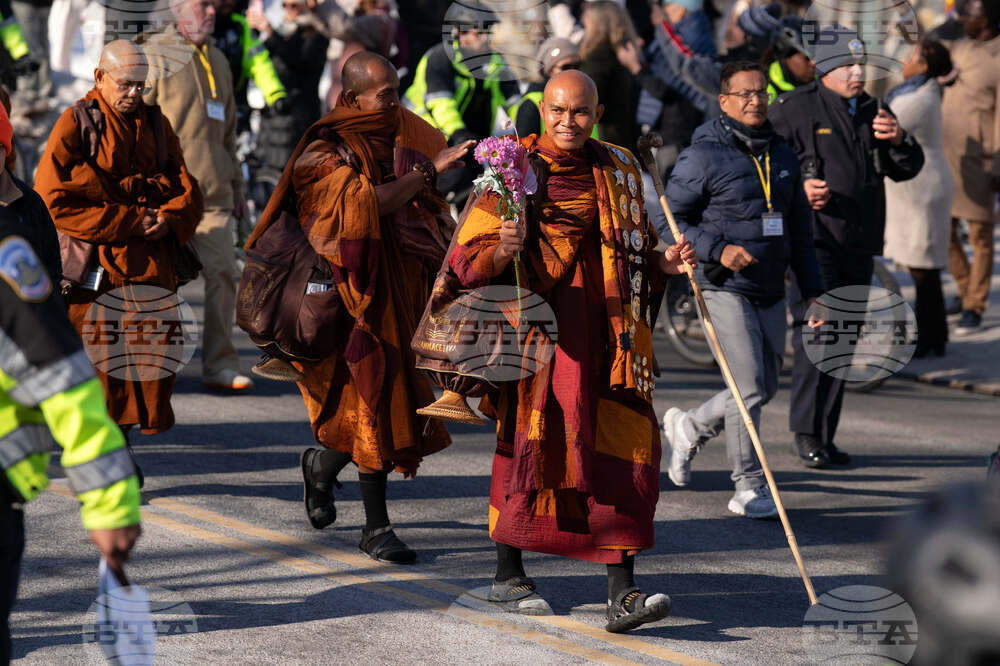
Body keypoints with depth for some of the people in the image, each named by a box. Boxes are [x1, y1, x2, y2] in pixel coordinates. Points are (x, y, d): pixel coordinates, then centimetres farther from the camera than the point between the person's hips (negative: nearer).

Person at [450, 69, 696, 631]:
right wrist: (504, 249, -26)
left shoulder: (619, 170, 12)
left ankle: (622, 593, -9)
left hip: (607, 331, 3)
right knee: (530, 440, 4)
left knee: (623, 448, -7)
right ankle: (508, 575, 22)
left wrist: (665, 263, 2)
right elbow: (467, 258, -6)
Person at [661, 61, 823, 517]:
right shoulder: (704, 155, -7)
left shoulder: (782, 155, 12)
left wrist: (812, 290, 14)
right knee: (749, 389, -11)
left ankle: (689, 428, 35)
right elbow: (671, 219, -6)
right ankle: (749, 489, -1)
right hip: (725, 289, -7)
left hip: (771, 291, 7)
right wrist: (718, 250, -19)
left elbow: (799, 229, 19)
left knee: (765, 389, 12)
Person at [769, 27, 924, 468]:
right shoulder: (795, 108, -2)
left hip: (859, 244, 6)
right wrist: (798, 187, -19)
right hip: (813, 237, -6)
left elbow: (907, 170, 17)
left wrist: (898, 141, -4)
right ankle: (805, 431, -9)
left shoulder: (873, 112, 16)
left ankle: (825, 436, 16)